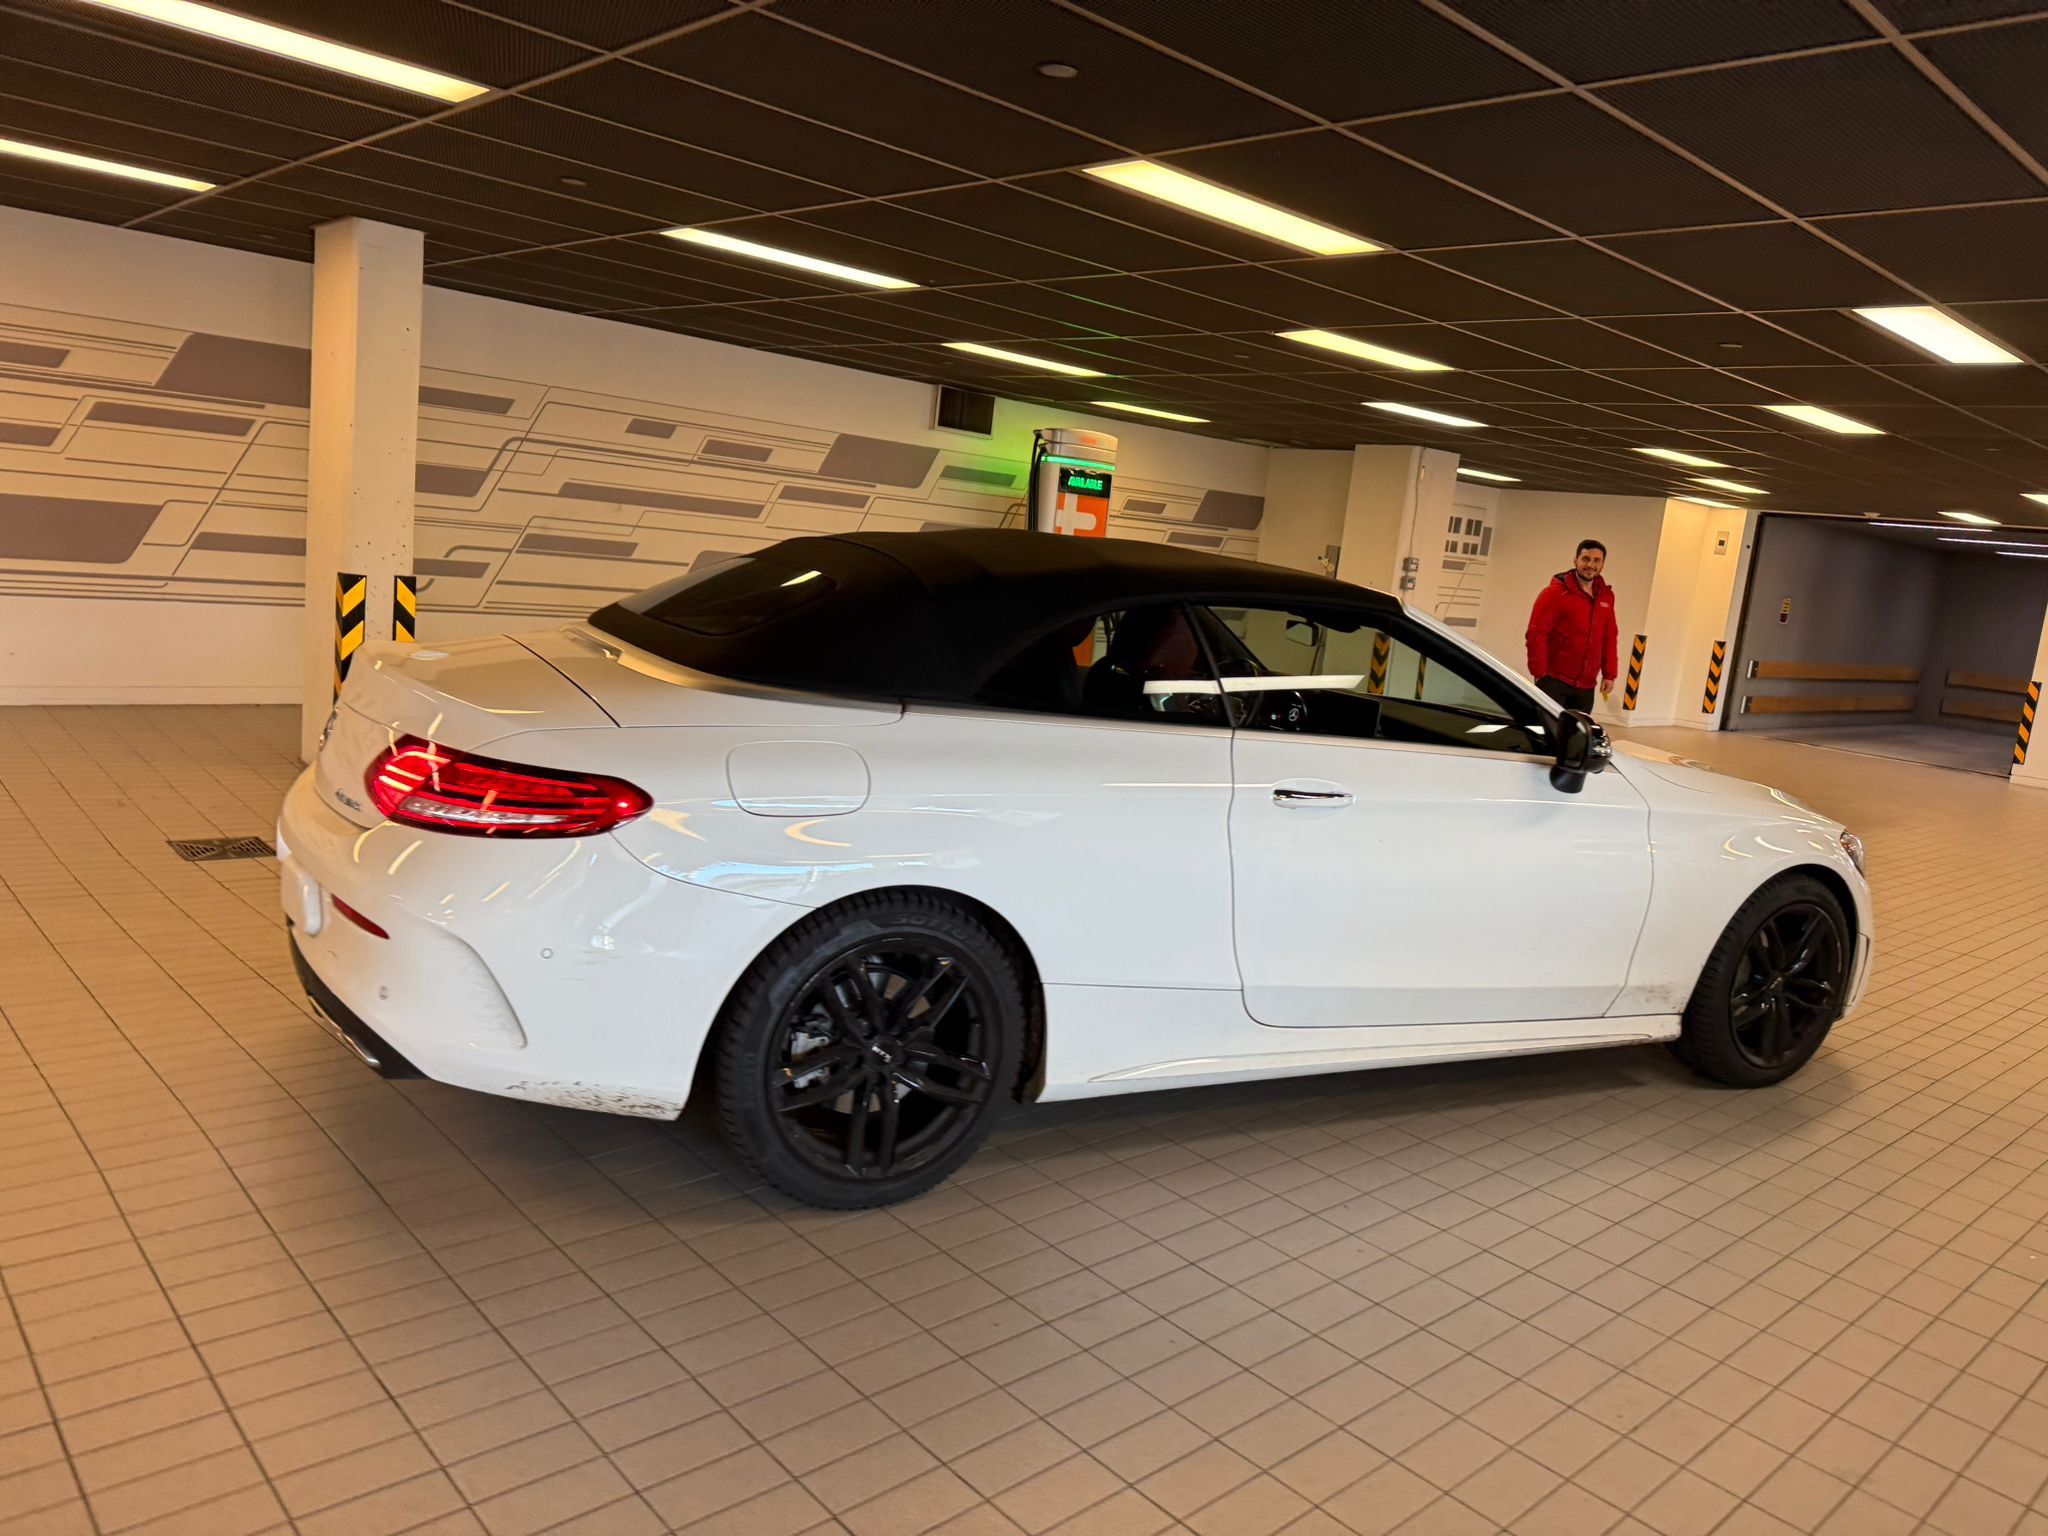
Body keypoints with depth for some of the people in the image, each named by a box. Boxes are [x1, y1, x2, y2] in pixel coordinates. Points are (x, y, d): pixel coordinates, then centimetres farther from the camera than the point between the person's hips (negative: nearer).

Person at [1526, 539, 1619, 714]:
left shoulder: (1606, 596, 11)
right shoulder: (1555, 592, -7)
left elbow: (1609, 638, 15)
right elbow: (1536, 634, -11)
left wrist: (1609, 674, 10)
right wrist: (1540, 673, -14)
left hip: (1585, 686, 5)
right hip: (1554, 681, -5)